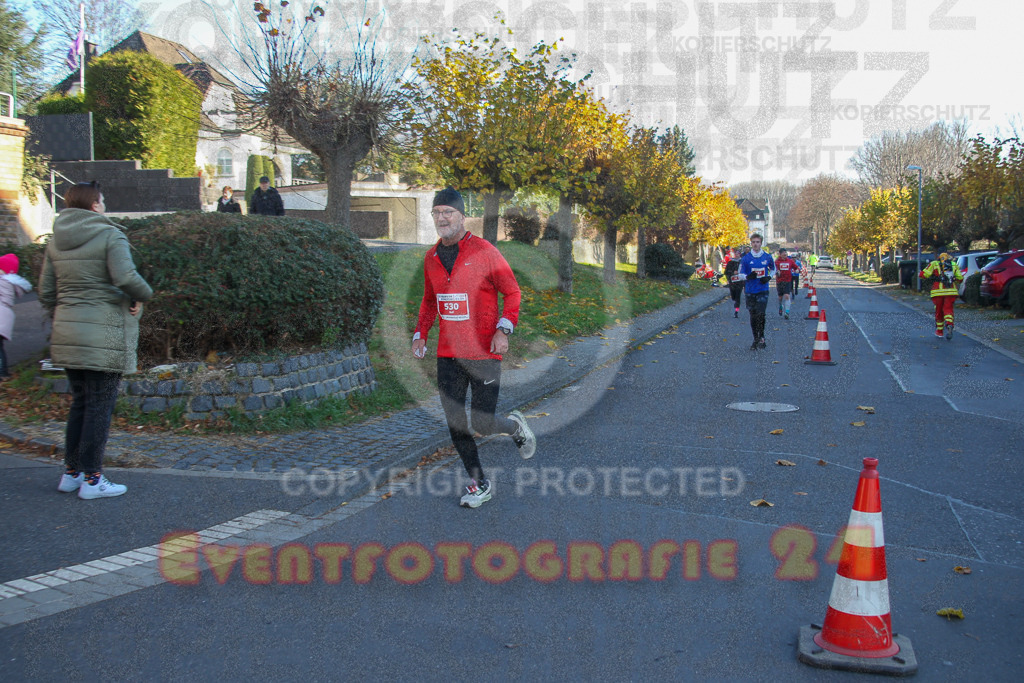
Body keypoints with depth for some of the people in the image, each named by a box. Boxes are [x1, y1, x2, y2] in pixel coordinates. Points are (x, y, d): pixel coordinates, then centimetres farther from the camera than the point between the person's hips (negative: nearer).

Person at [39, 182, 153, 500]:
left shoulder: (56, 241, 13)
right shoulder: (110, 235, -8)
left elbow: (46, 291, 12)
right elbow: (125, 277, -22)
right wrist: (142, 295, -3)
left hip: (67, 335, 7)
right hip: (104, 335, -7)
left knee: (80, 403, 18)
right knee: (100, 406, 0)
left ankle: (71, 472, 24)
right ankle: (91, 479, 4)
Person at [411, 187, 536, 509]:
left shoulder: (484, 251, -8)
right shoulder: (431, 257, 10)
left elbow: (512, 292, -4)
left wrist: (504, 329, -16)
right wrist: (420, 333, 12)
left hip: (484, 353, -5)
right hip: (447, 354, 5)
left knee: (482, 425, -5)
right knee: (455, 425, 5)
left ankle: (516, 425, 29)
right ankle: (479, 483, 21)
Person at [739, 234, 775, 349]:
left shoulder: (767, 257, 1)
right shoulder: (746, 258, -1)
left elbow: (773, 269, 18)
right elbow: (741, 274, 3)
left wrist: (769, 277, -1)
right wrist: (748, 276, -18)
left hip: (763, 290, -1)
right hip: (750, 291, 1)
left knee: (761, 315, -13)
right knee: (753, 316, 8)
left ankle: (761, 338, 3)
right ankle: (755, 340, 20)